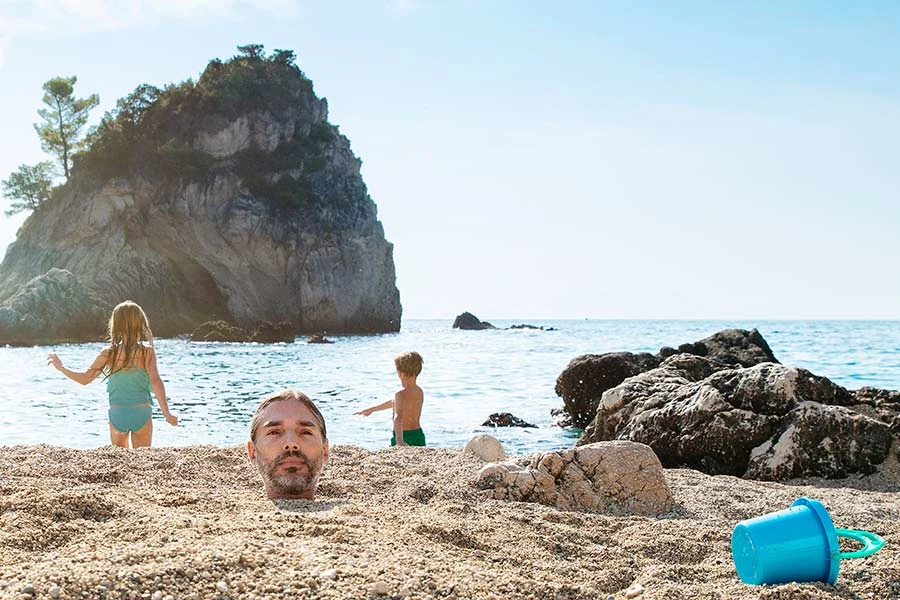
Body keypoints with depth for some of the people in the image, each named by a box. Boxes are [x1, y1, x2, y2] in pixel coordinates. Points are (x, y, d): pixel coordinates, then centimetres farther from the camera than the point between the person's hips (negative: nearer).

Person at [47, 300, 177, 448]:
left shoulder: (108, 353, -4)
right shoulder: (147, 352, -8)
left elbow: (85, 379, 0)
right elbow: (155, 381, -18)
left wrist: (61, 368, 14)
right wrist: (166, 413, -19)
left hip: (117, 413, 1)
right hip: (141, 413, -1)